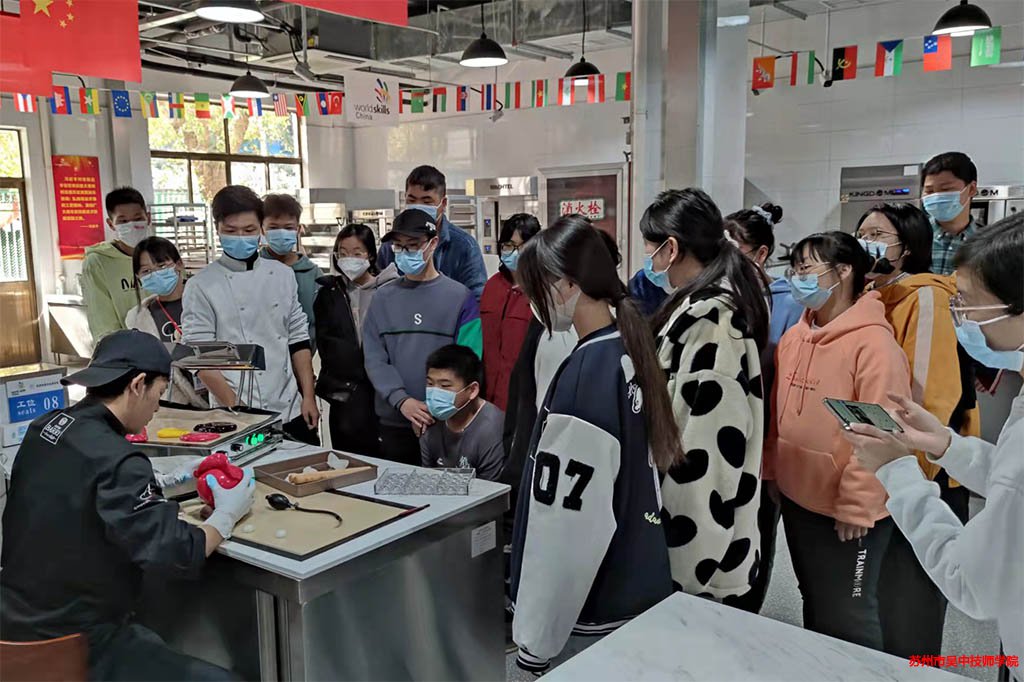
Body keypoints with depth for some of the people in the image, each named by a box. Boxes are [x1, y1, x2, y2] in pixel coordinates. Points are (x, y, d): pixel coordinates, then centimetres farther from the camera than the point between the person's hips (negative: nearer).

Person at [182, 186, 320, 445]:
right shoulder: (201, 286, -5)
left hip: (292, 412, 4)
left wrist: (308, 397, 4)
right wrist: (238, 411, -14)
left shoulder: (283, 275, 7)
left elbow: (298, 340, 10)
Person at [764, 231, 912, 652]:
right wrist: (771, 473, 12)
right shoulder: (793, 338, 5)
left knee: (845, 617, 7)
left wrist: (857, 505, -19)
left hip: (847, 509, -7)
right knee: (813, 604, 24)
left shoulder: (873, 343, -19)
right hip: (797, 496, 8)